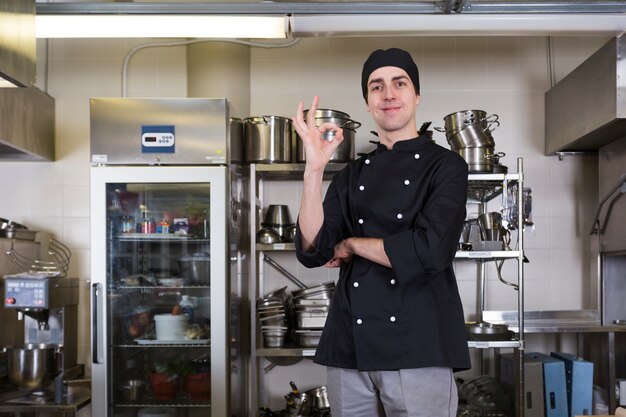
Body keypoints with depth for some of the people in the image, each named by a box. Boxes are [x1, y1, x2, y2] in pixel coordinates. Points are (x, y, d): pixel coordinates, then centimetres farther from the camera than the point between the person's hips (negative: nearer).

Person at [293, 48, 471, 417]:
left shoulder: (445, 166, 0)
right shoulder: (352, 175, 12)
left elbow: (428, 251, -16)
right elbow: (313, 252, -2)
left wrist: (351, 244, -2)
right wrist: (314, 168, -12)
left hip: (418, 349, -4)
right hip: (349, 348, 4)